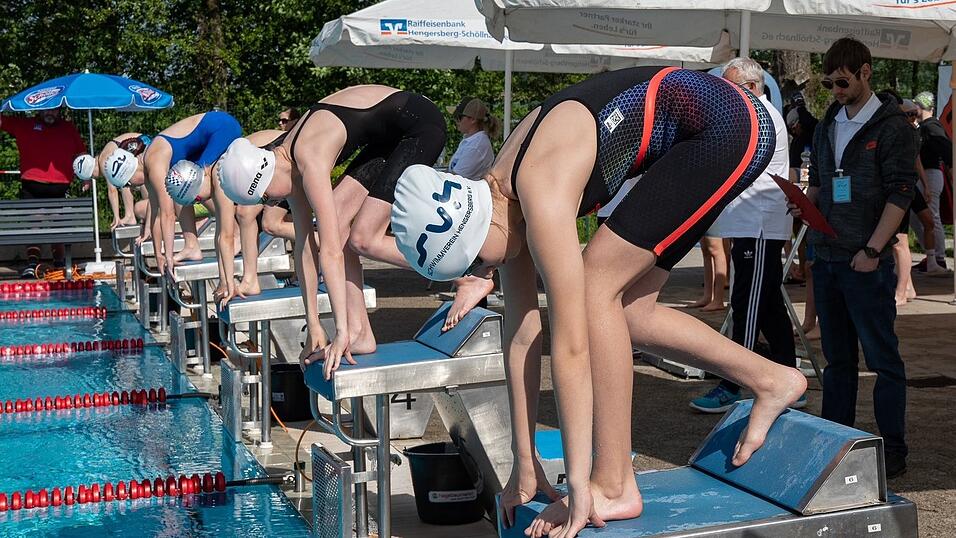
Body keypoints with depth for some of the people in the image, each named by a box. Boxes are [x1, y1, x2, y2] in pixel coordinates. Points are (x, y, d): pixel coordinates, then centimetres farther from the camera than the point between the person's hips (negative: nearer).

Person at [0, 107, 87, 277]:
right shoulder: (24, 125, 10)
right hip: (31, 186, -1)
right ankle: (32, 264, -8)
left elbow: (81, 154, 17)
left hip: (59, 188, 1)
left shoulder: (68, 128, 15)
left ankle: (60, 263, 23)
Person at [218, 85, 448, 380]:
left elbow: (330, 252, -32)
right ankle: (360, 334, -1)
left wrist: (341, 332, -33)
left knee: (363, 239, -12)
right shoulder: (290, 163, -1)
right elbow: (305, 245, 3)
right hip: (388, 138, 9)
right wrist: (313, 327, 3)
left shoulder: (309, 162, -27)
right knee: (337, 227, -3)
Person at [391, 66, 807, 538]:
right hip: (691, 143, 9)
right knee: (627, 309, 8)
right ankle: (771, 382, 25)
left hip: (726, 122, -9)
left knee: (597, 285, -15)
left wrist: (579, 488, -23)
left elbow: (570, 346, -28)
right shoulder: (504, 200, -1)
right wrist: (525, 462, 7)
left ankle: (613, 487, -9)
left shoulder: (540, 198, -27)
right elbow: (522, 335, 3)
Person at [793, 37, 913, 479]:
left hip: (867, 262, -7)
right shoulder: (827, 126, 15)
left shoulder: (891, 126, -6)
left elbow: (900, 193, -11)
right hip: (826, 257, 7)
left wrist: (873, 250, -17)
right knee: (837, 357, 13)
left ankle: (893, 450, 5)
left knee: (883, 358, -1)